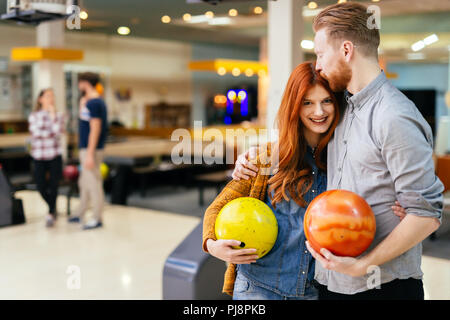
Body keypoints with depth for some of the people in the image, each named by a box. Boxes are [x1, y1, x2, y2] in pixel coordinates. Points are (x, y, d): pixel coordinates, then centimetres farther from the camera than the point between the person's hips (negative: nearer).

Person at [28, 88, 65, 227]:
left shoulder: (59, 115, 2)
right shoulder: (33, 116, 1)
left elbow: (58, 132, -12)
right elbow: (36, 133, -11)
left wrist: (53, 115, -13)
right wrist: (51, 133, -7)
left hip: (55, 156, 0)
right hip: (39, 157, 1)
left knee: (53, 186, -7)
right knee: (41, 187, 3)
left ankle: (51, 214, 9)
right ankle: (53, 209, 29)